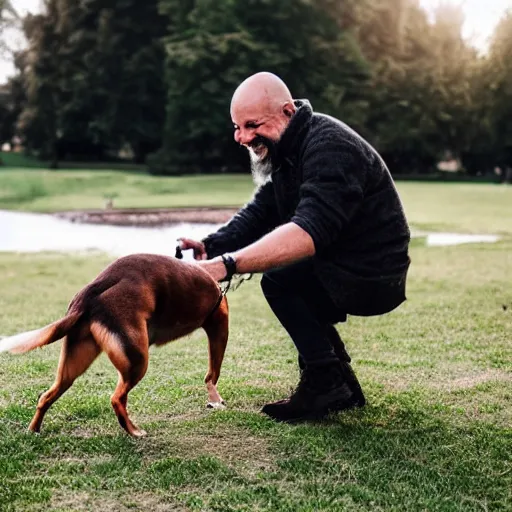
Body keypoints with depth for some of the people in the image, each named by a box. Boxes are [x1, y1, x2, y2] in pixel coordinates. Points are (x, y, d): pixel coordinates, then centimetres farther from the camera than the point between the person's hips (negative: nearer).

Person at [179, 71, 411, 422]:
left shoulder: (330, 147, -24)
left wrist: (227, 265, -45)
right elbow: (258, 213, 3)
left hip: (373, 277, -10)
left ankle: (326, 382, -7)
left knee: (279, 278, -21)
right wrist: (211, 246, -14)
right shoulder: (289, 148, 8)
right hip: (342, 266, 10)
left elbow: (309, 232, -38)